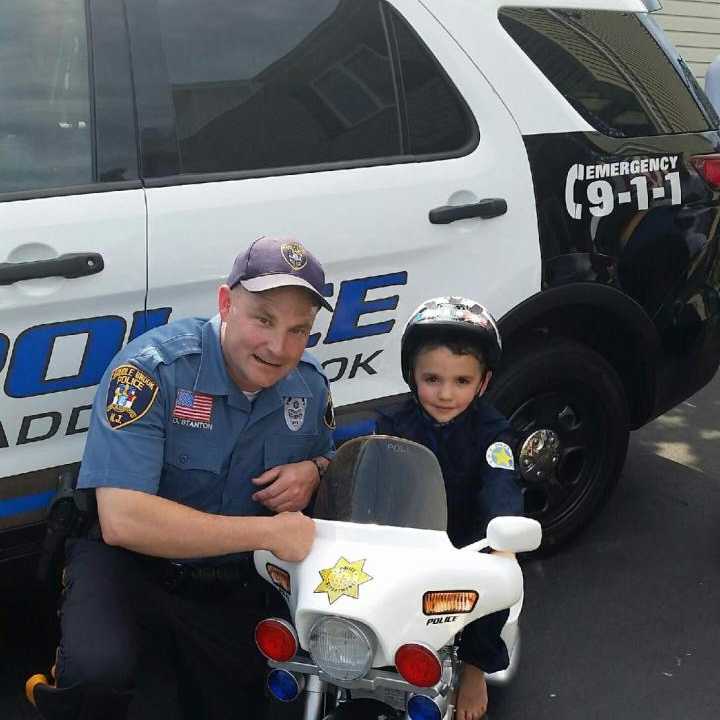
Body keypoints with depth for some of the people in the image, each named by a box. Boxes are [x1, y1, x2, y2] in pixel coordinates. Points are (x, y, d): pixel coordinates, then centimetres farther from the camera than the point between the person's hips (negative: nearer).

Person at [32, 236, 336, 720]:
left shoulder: (310, 384, -6)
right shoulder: (153, 368, -24)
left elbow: (329, 457, 15)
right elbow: (121, 520, -32)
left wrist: (314, 471, -11)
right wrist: (268, 532, -31)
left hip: (235, 584, 5)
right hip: (127, 559, -5)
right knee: (100, 672, -33)